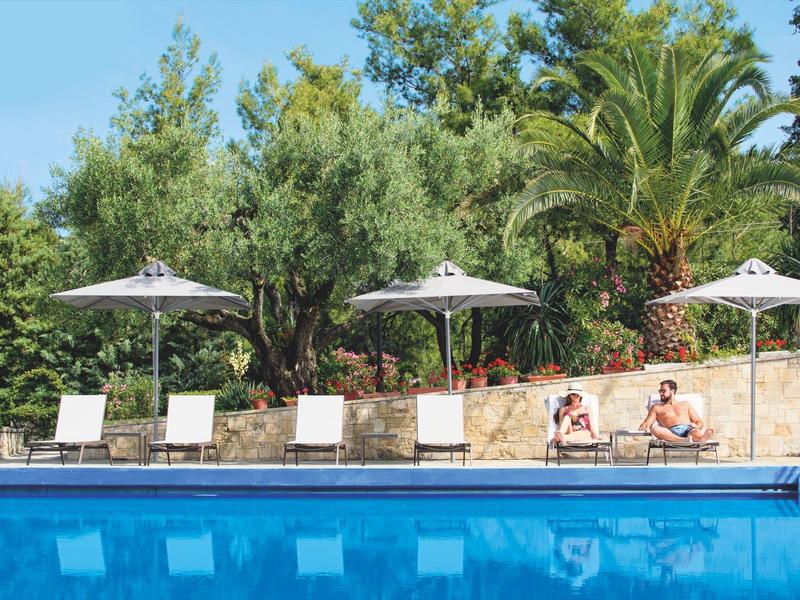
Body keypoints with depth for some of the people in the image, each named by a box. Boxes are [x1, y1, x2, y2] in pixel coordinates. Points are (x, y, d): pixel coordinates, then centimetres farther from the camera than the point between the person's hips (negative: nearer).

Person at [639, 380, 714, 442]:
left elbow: (699, 421, 23)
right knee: (655, 429, -38)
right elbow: (647, 423, 16)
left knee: (696, 433, -37)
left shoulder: (686, 405, 31)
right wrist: (644, 426, -10)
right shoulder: (657, 408, 28)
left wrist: (698, 428, -3)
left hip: (688, 429, 2)